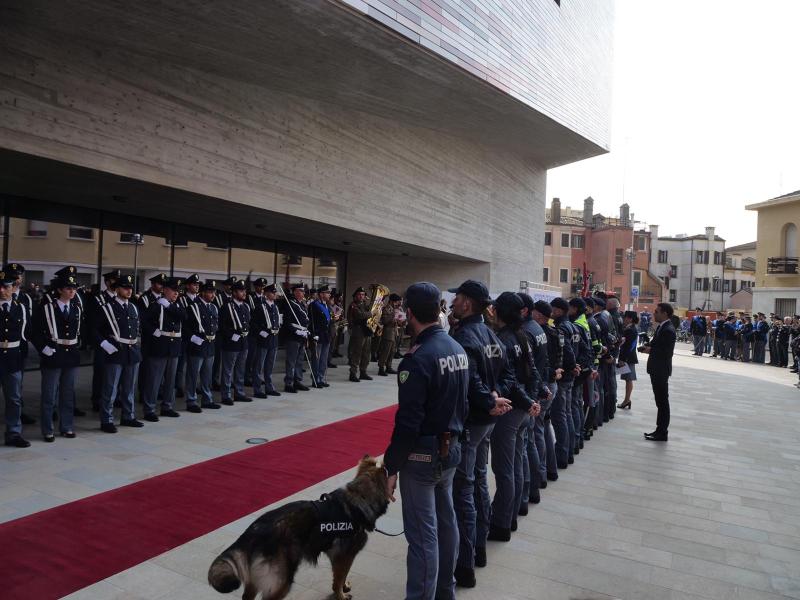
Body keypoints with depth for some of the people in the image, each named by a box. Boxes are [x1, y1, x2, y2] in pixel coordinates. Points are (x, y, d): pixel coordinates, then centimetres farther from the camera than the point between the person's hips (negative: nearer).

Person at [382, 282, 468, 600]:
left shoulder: (418, 358, -23)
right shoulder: (458, 349, 2)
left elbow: (407, 422, -23)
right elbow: (462, 403, 9)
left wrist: (391, 466, -14)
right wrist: (453, 435, 18)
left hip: (422, 455, -8)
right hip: (451, 448, 9)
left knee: (423, 534, 3)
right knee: (446, 521, 22)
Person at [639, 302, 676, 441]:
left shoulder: (668, 330, -19)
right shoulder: (661, 327, 11)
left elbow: (667, 352, -23)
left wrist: (650, 350, -13)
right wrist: (647, 346, 1)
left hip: (661, 370, -10)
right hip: (657, 369, 10)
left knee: (662, 401, -1)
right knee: (660, 401, 15)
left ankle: (662, 433, 8)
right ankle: (660, 429, 24)